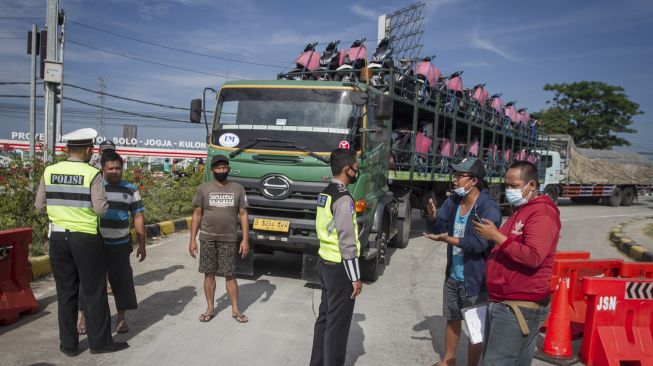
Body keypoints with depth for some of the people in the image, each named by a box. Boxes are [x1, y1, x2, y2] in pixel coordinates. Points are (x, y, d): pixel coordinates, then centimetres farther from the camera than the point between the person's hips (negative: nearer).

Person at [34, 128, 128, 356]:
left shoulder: (49, 172, 1)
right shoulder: (92, 174, -12)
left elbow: (39, 207, 5)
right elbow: (101, 209, -15)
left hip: (58, 237, 4)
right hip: (86, 238, -4)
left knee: (66, 292, 13)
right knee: (94, 292, 7)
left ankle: (68, 344, 20)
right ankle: (100, 341, 17)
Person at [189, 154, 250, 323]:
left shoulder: (238, 189, 2)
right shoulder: (204, 188, 2)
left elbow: (243, 215, 3)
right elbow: (197, 215, 3)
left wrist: (245, 239, -3)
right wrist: (192, 240, -1)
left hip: (229, 239, 0)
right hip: (207, 238, 1)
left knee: (230, 275, 3)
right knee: (209, 274, 7)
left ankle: (235, 310, 14)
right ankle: (210, 309, 20)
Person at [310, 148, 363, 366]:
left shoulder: (325, 194, 9)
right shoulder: (343, 199, -20)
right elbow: (347, 243, -21)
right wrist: (355, 277, -17)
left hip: (325, 263, 9)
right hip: (339, 268, -9)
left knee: (324, 317, 18)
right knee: (338, 323, 2)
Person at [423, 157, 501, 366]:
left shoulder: (488, 207, -21)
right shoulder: (453, 201, 3)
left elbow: (479, 243, -29)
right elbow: (441, 228, 10)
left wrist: (447, 239, -30)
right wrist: (433, 217, -12)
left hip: (475, 278, -7)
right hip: (452, 275, 8)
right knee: (452, 319, 23)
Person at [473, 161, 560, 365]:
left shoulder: (541, 214, -14)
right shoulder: (520, 211, 19)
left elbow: (533, 257, -26)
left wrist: (497, 236, -20)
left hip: (519, 307, -10)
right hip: (500, 302, 10)